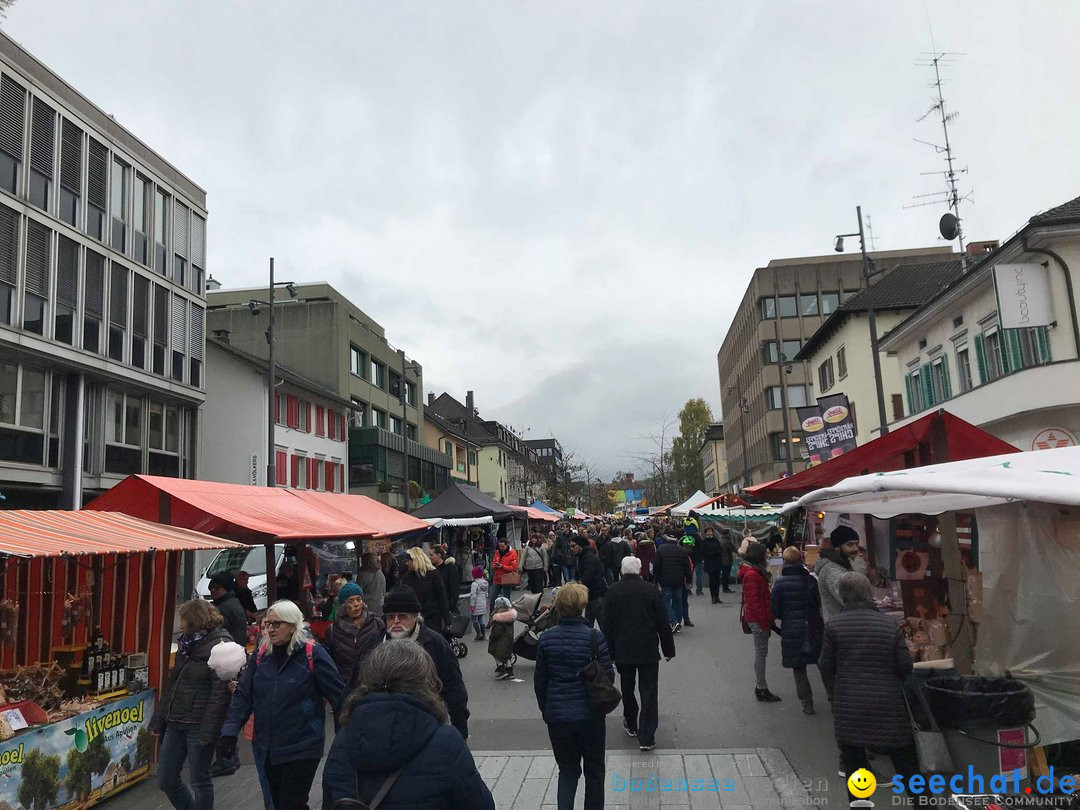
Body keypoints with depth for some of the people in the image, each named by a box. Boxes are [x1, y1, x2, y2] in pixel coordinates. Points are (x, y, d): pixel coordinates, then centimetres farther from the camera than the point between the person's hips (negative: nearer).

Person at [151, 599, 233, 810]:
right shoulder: (187, 645, 12)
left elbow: (219, 694, -18)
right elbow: (171, 685, 18)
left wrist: (208, 732, -21)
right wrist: (158, 721, 15)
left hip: (198, 726, -8)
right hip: (175, 723, 8)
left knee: (199, 781, 3)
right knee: (166, 779, 14)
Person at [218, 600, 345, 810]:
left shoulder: (312, 654, -14)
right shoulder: (261, 654, 2)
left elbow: (338, 695, -11)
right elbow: (243, 695, 5)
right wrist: (230, 732, -6)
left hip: (302, 748, -5)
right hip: (267, 748, 6)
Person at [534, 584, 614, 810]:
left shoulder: (546, 638, -5)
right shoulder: (594, 636, -14)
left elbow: (540, 679, 2)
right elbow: (608, 675, -10)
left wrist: (545, 709, 16)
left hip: (557, 714, 2)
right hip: (589, 713, -2)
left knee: (567, 769, 18)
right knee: (594, 769, 19)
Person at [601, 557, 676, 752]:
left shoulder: (613, 591, -5)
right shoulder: (651, 590, -7)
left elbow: (607, 624, -3)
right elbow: (663, 623, -3)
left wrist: (609, 652, 5)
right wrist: (669, 649, 8)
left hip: (622, 650, 1)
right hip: (648, 650, -1)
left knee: (627, 689, 20)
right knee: (649, 693, 3)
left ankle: (631, 725, 35)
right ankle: (647, 737, 1)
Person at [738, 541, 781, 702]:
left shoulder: (754, 571, 13)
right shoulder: (752, 574, -20)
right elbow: (754, 601, -22)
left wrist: (768, 620, 20)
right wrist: (764, 622, -19)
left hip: (758, 618, 10)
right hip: (758, 618, -10)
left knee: (760, 652, 14)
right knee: (761, 652, -3)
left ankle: (760, 687, 22)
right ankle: (761, 689, 5)